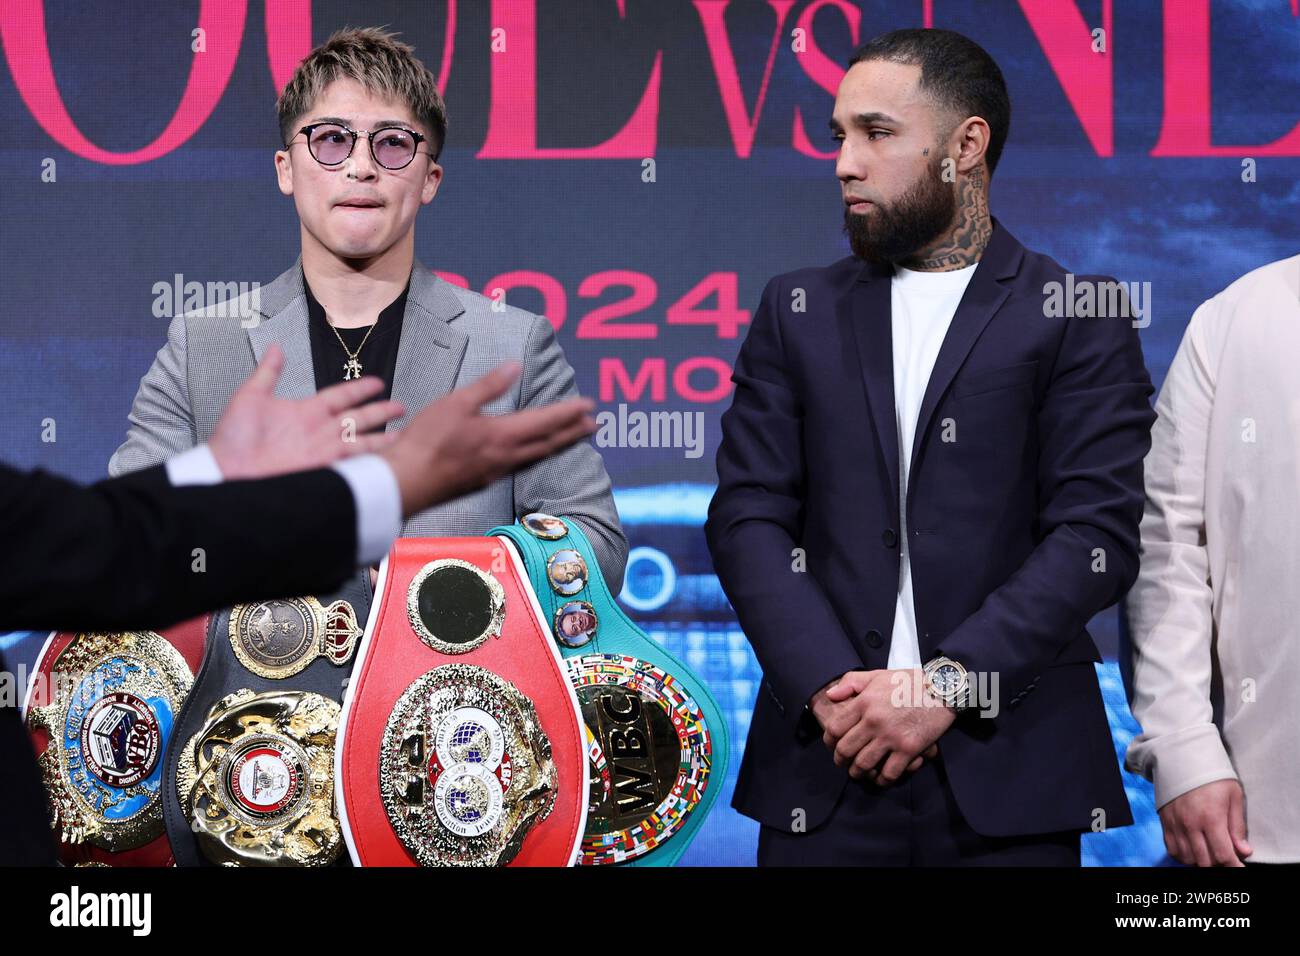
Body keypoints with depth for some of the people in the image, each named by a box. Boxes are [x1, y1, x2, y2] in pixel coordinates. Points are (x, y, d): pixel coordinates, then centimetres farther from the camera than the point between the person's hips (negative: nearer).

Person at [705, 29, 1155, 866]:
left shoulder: (1079, 319, 3)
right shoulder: (799, 312, 12)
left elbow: (1098, 534, -6)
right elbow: (748, 517, 4)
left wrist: (946, 686, -14)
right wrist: (831, 689, -11)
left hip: (1006, 772, -2)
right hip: (829, 767, 2)